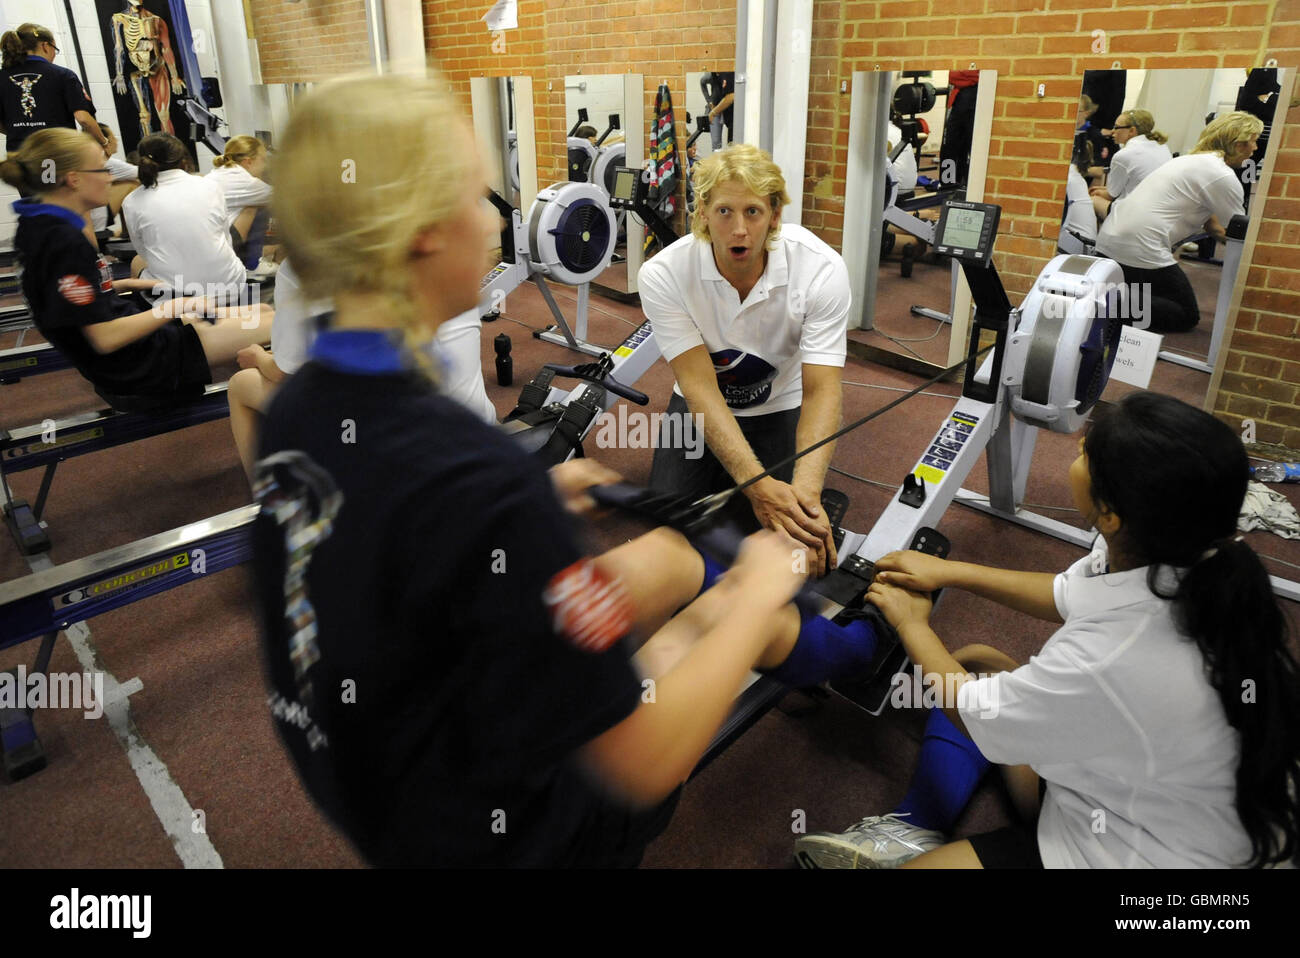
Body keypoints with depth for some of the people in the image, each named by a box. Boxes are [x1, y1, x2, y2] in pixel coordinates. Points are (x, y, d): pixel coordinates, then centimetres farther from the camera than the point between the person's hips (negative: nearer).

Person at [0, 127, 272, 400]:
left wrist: (126, 284, 12)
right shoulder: (67, 243, -25)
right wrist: (175, 307, -16)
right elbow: (105, 338, -25)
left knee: (261, 312, 14)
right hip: (134, 365, -10)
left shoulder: (38, 226, 4)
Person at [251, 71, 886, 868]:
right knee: (738, 601, 13)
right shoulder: (481, 479, -38)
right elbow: (647, 764, -30)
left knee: (665, 553, 18)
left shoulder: (296, 408, -10)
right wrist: (759, 594, -15)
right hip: (501, 830, -6)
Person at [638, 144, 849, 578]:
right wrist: (759, 485, -44)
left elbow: (821, 390, -29)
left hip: (779, 411, 0)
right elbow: (700, 386, -30)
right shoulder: (662, 274, -26)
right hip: (701, 408, 1)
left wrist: (806, 489, -48)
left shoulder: (822, 269, -26)